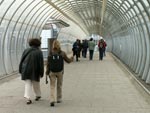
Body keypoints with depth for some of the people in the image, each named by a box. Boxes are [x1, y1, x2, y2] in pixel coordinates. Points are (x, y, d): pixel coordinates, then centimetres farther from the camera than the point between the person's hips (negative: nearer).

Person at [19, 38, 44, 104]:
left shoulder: (26, 51, 6)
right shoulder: (39, 52, -5)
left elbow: (21, 61, 6)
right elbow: (41, 63, -9)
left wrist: (21, 70, 11)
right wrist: (41, 73, -6)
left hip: (26, 70, 2)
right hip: (35, 71, -2)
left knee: (28, 84, 3)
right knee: (36, 83, 17)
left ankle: (28, 98, -12)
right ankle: (38, 95, 33)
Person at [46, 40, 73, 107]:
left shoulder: (50, 54, -7)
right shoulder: (62, 53, -6)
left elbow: (48, 64, -5)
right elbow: (68, 61, 5)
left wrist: (47, 73, 5)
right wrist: (72, 58, 27)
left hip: (52, 72, -1)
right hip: (60, 72, 1)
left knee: (52, 86, 3)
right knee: (59, 86, 17)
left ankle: (52, 100, -12)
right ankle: (59, 99, 27)